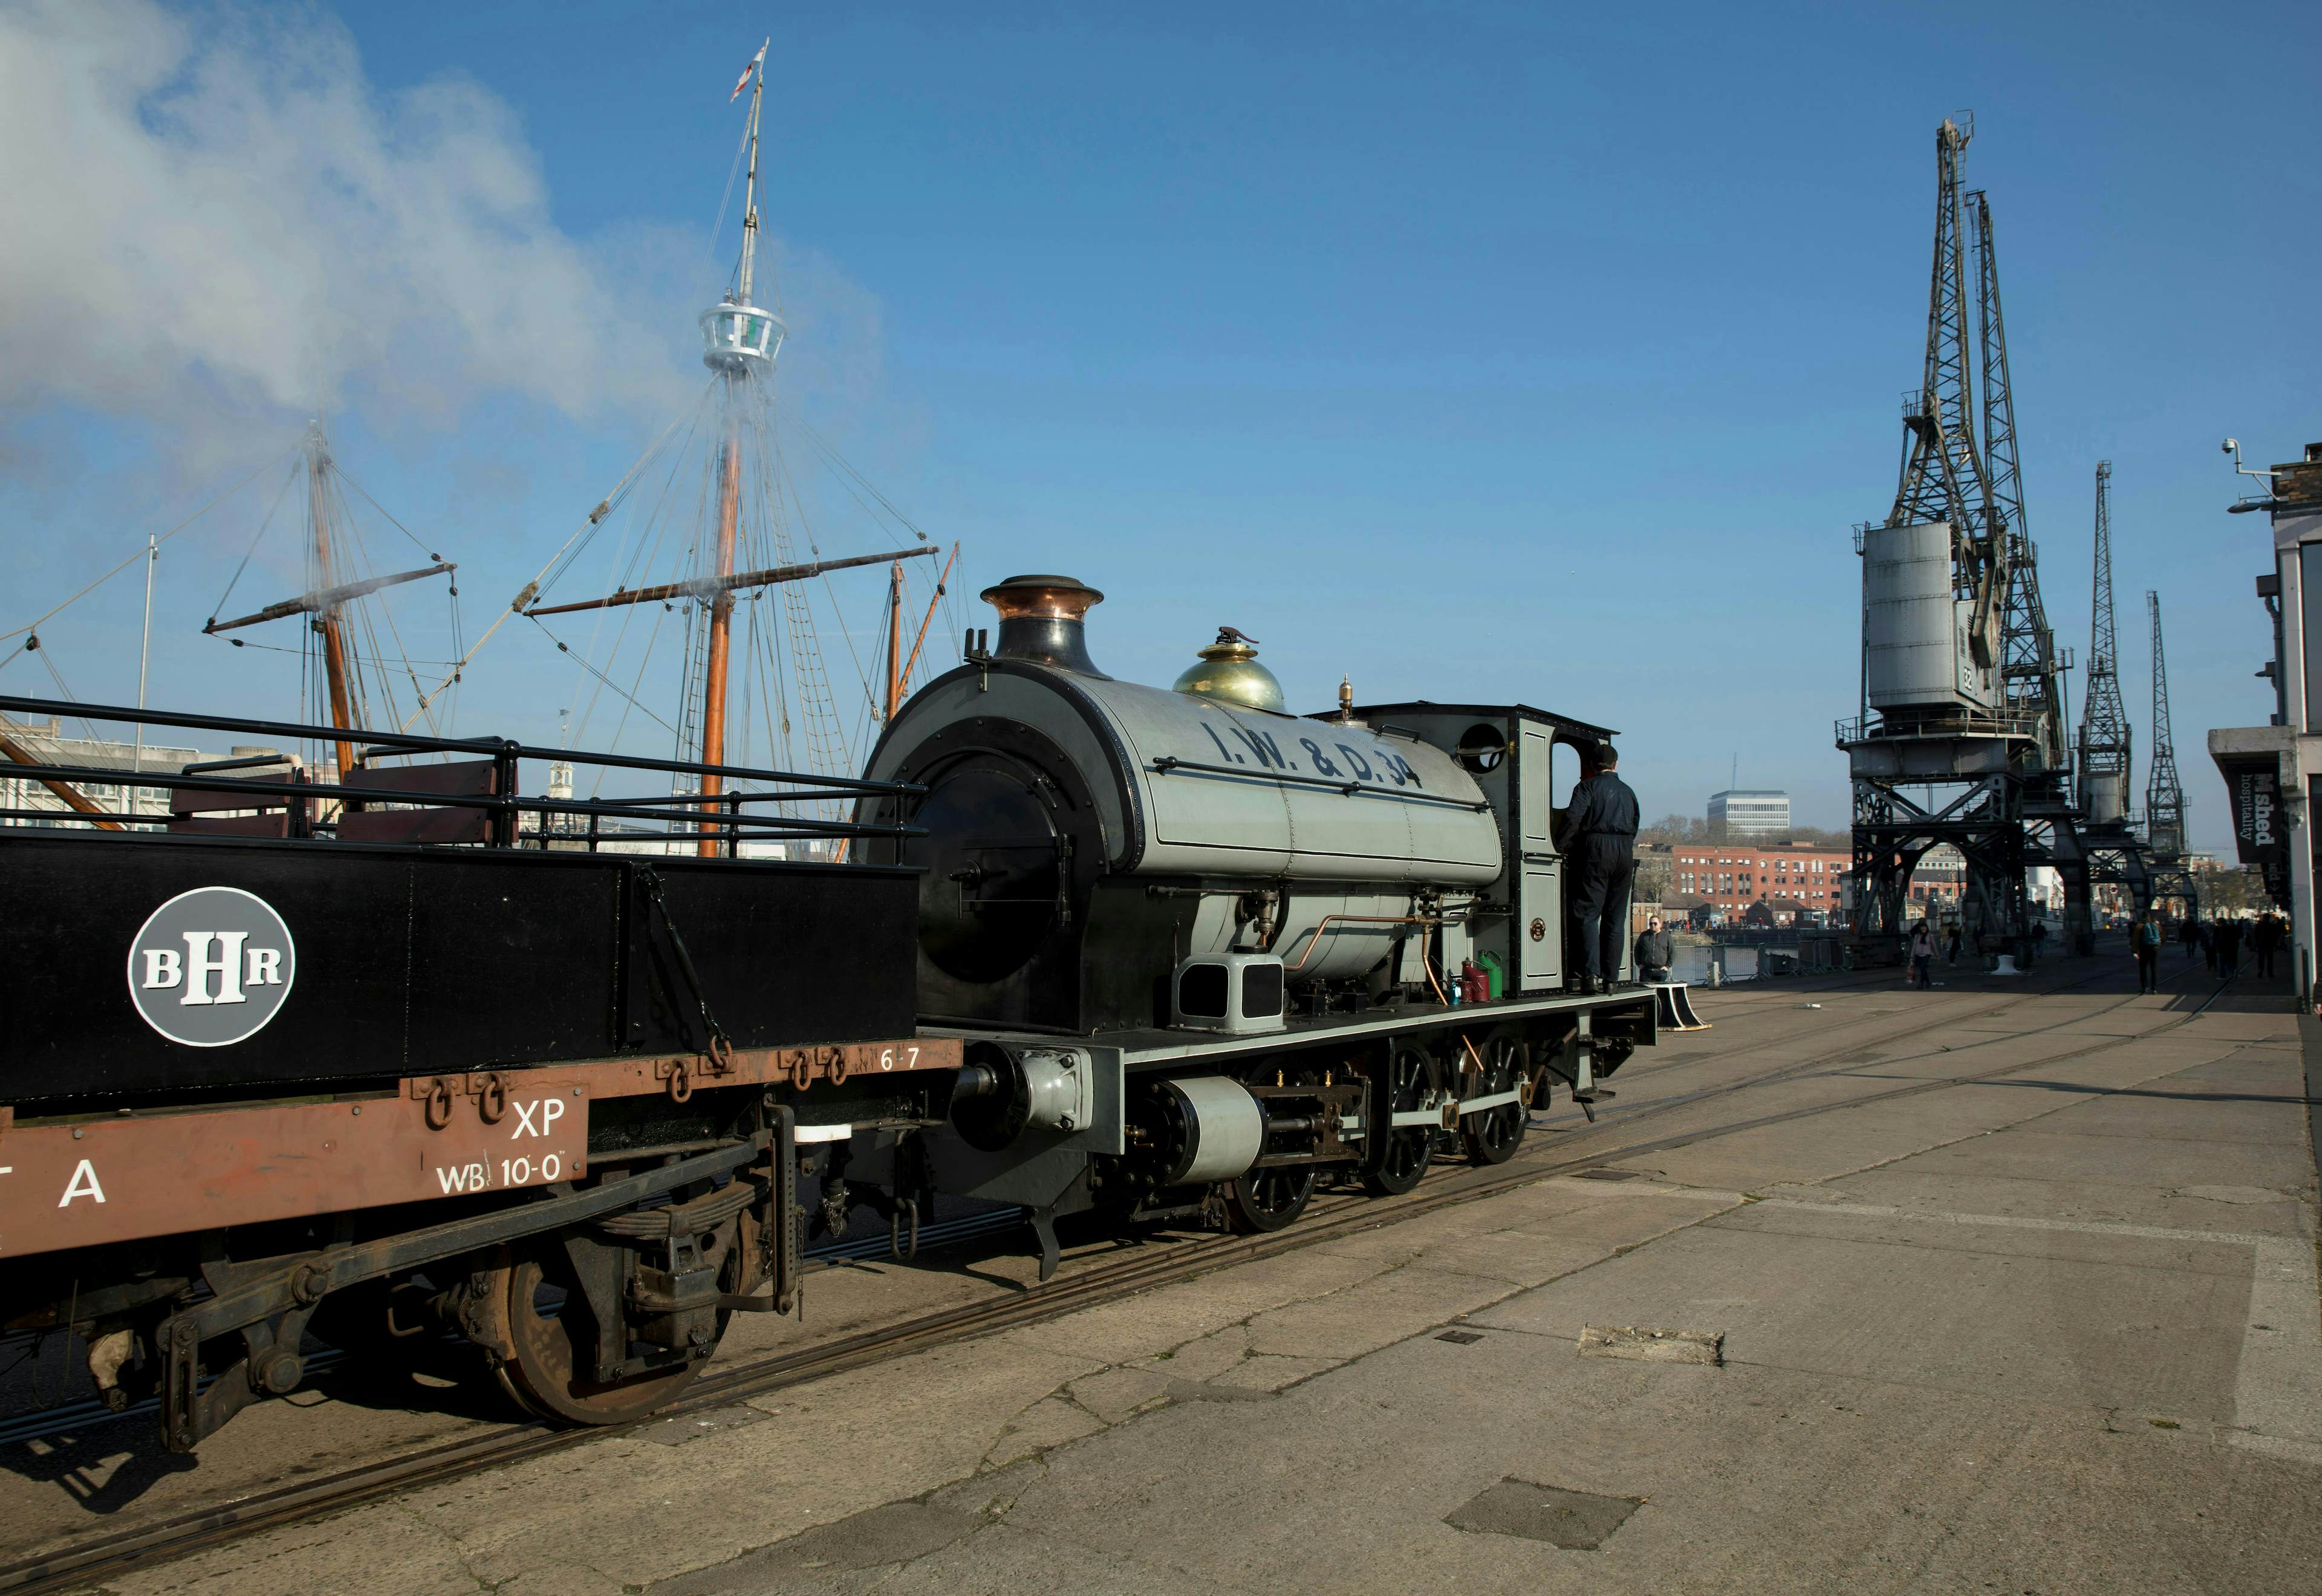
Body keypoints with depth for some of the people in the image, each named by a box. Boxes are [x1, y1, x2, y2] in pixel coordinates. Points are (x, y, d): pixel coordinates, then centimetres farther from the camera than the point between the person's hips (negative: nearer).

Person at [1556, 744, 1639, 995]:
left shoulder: (1588, 786, 1)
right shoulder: (1627, 791, 19)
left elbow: (1573, 816, -13)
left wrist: (1561, 845, -5)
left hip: (1596, 850, -5)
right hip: (1625, 852, 5)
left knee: (1588, 914, -5)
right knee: (1615, 918, 8)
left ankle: (1591, 975, -18)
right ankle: (1610, 978, 7)